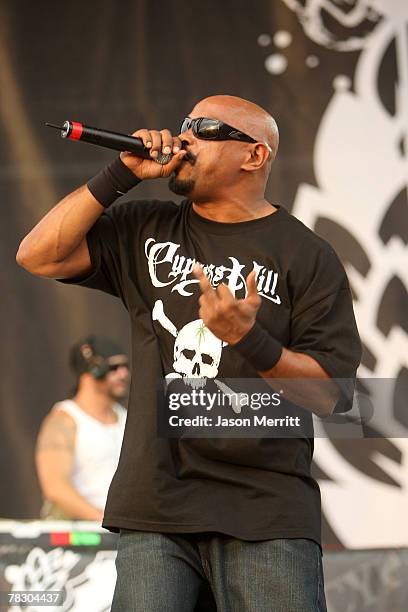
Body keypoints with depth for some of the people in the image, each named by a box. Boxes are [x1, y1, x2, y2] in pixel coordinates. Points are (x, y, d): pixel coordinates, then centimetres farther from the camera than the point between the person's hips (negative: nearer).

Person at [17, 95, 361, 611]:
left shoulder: (305, 255, 2)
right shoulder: (147, 231, 15)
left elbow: (330, 395, -4)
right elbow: (38, 256, 4)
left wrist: (249, 339, -20)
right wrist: (120, 175, 0)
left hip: (265, 514, -3)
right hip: (153, 510, 3)